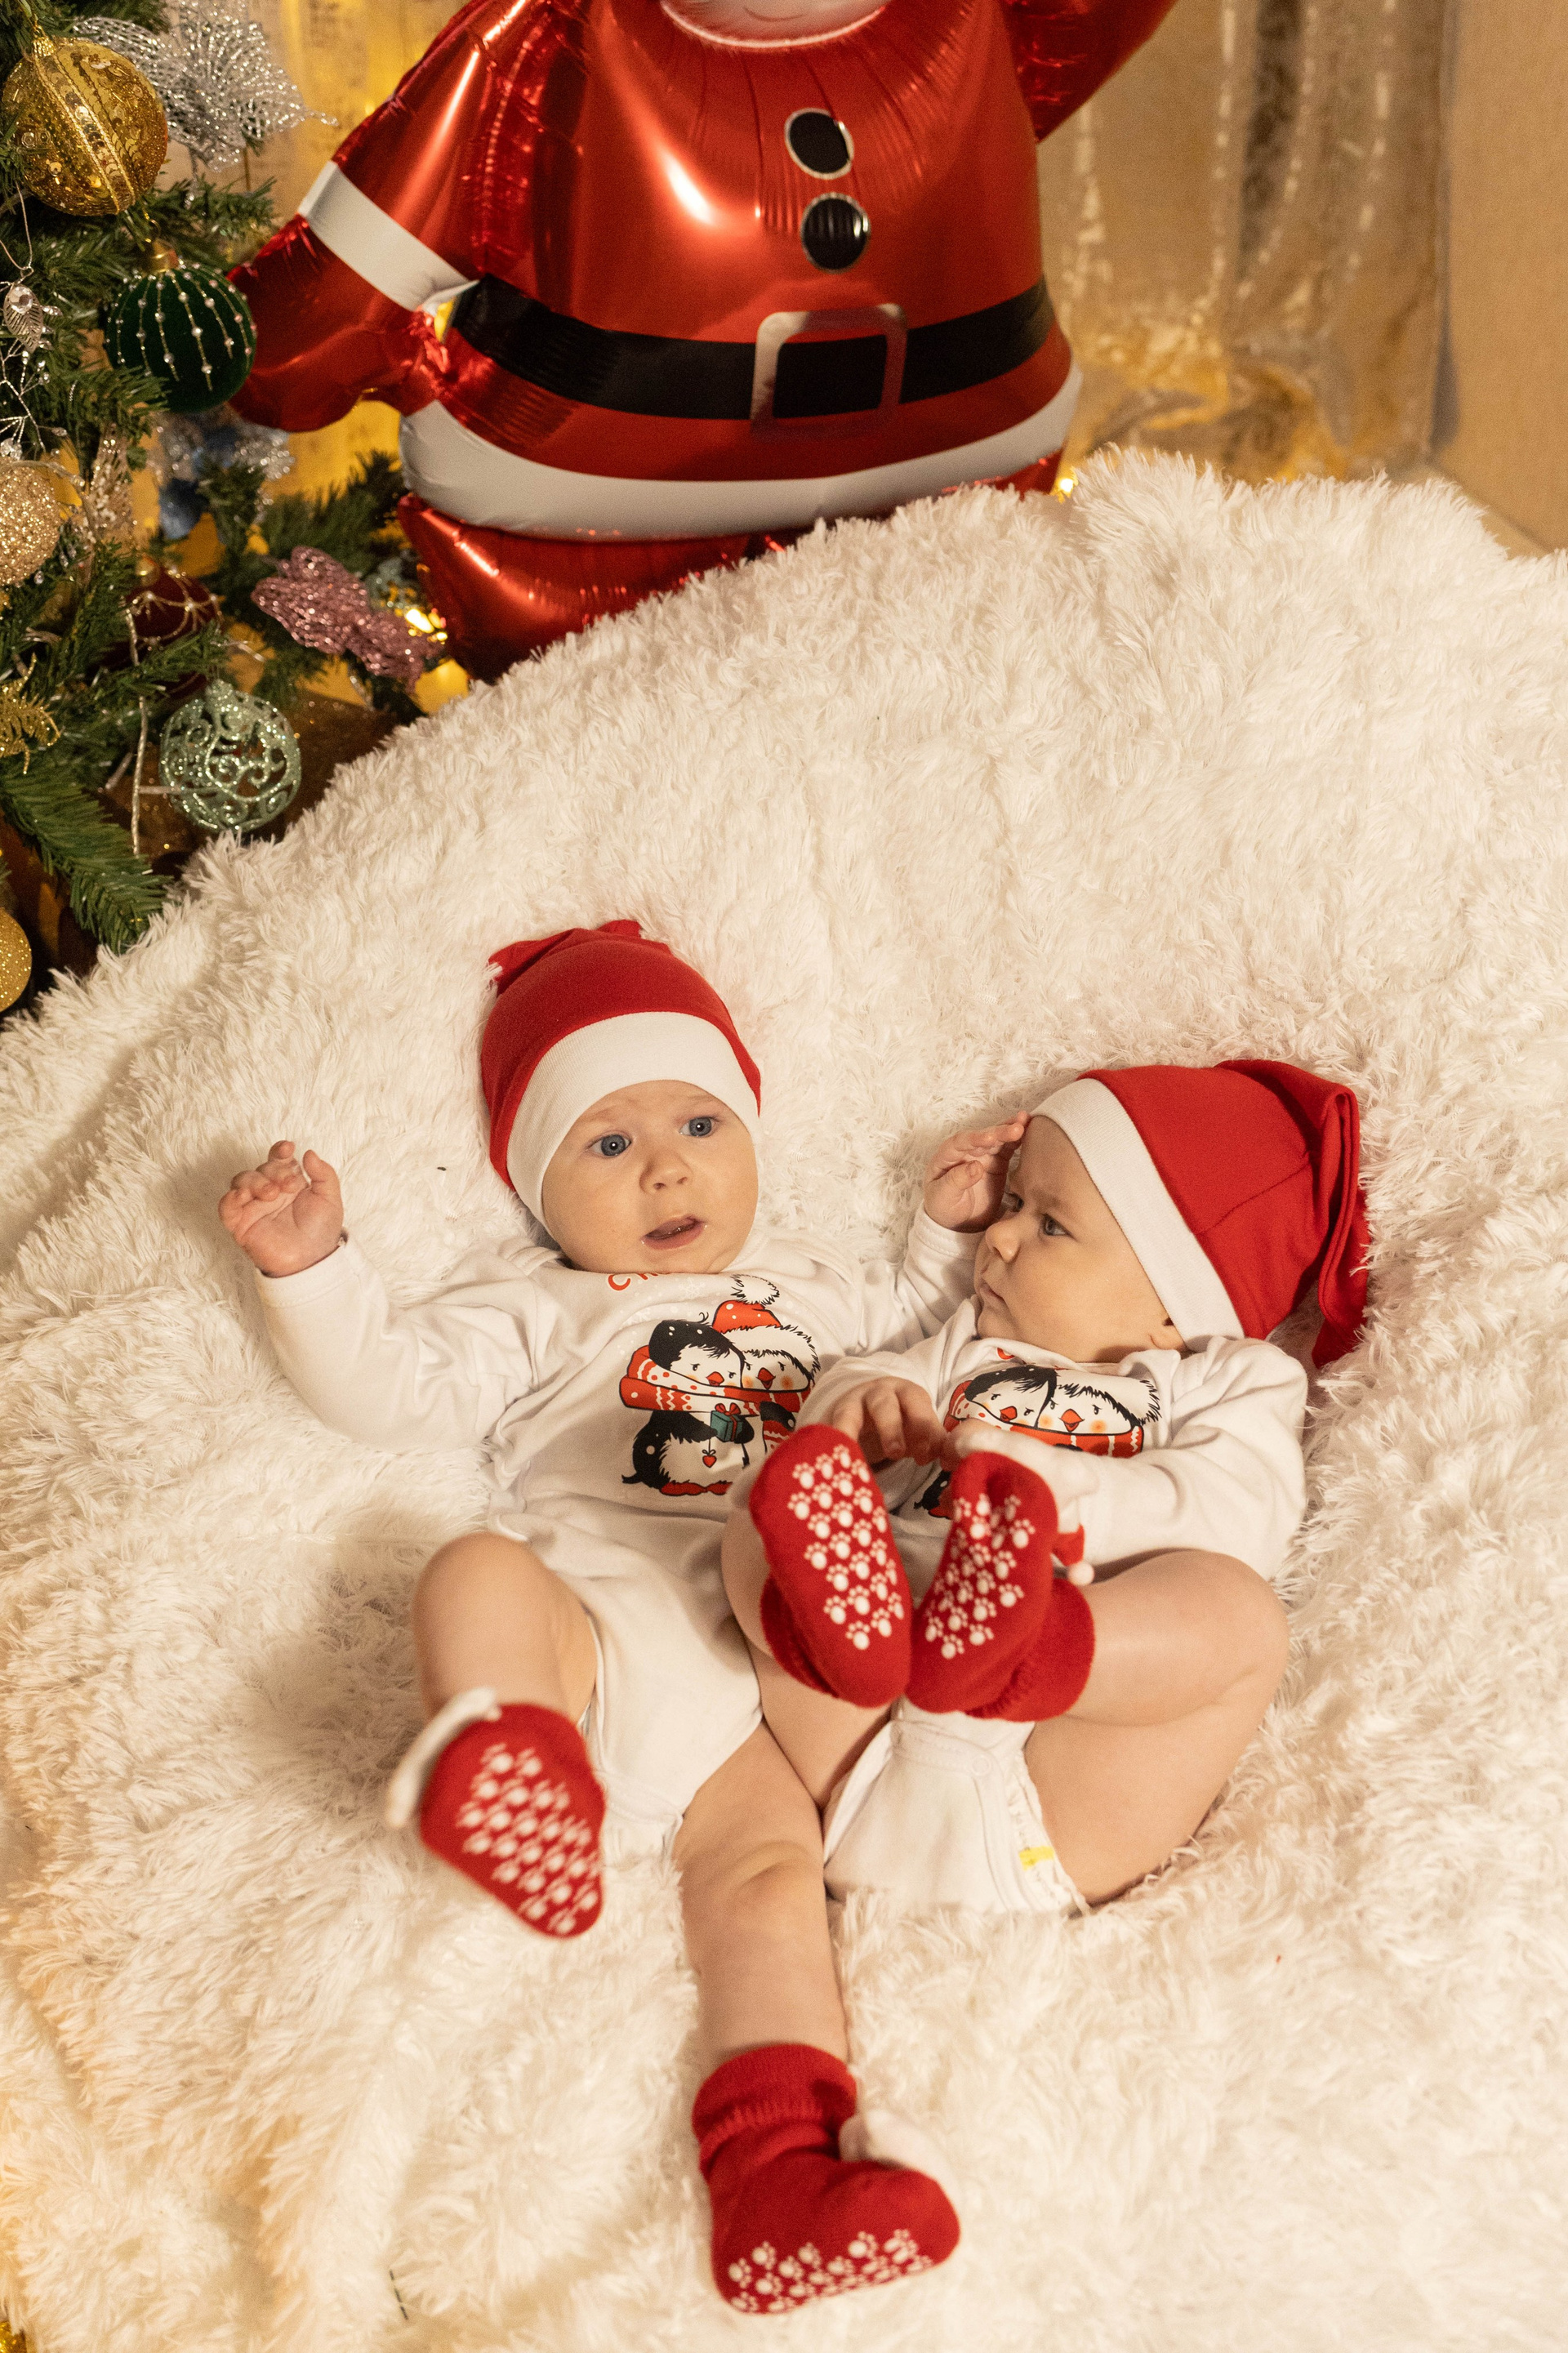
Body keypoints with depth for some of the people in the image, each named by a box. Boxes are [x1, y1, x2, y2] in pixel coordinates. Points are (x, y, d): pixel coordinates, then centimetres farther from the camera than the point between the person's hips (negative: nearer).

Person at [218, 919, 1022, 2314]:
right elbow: (398, 1385, 6)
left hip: (753, 1681, 2)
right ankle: (517, 1767, -56)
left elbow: (915, 1342, 42)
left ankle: (778, 2156, -29)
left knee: (769, 1854, -21)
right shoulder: (536, 1307, 19)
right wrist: (312, 1268, -7)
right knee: (479, 1577, -34)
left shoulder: (803, 1287, 30)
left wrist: (953, 1233, 29)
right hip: (590, 1618, -2)